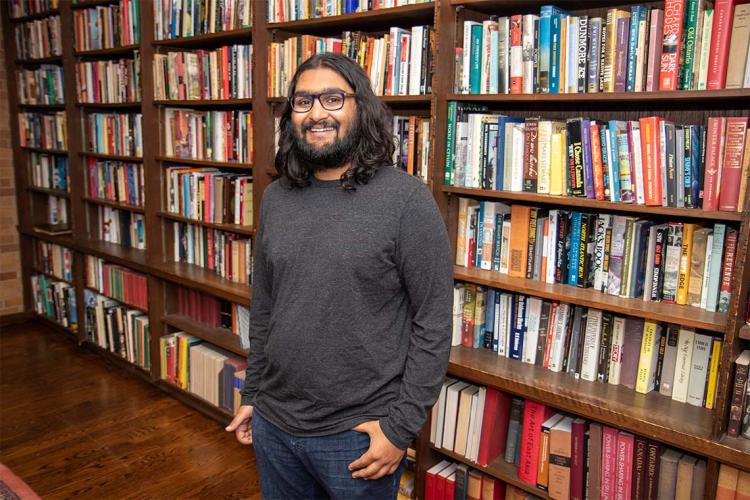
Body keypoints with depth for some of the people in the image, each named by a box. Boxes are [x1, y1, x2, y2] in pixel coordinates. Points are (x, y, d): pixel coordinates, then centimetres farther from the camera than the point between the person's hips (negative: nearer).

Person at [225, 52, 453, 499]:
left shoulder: (406, 199, -14)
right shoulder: (276, 199, 2)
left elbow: (433, 323, -13)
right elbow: (263, 309, 10)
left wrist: (401, 426, -13)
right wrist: (252, 395, 13)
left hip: (358, 433, -5)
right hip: (273, 424, 5)